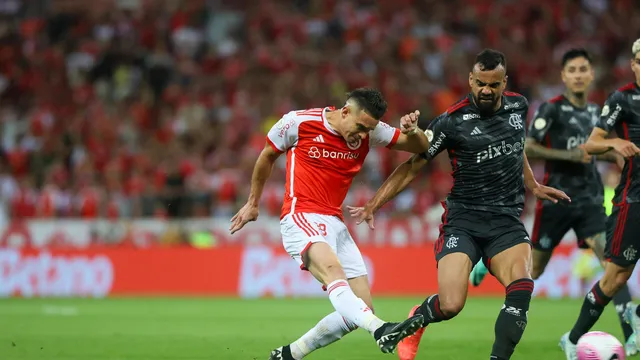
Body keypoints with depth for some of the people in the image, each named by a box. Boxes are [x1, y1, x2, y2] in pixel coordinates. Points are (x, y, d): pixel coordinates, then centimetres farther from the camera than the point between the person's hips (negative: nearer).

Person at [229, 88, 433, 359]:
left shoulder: (369, 132, 6)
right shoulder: (299, 122, -5)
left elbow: (421, 147, 9)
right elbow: (267, 156, 12)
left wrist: (411, 132, -14)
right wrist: (253, 203, 21)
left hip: (335, 224, 6)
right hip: (301, 219, -6)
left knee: (361, 307, -1)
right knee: (332, 270, -35)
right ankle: (380, 330, -60)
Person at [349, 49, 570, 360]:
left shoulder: (518, 106, 4)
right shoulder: (453, 121, -10)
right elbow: (412, 167, -4)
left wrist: (533, 186, 29)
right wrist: (374, 204, -10)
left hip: (507, 220, 3)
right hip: (463, 220, -3)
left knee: (521, 290, -24)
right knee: (450, 305, -16)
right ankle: (417, 319, 20)